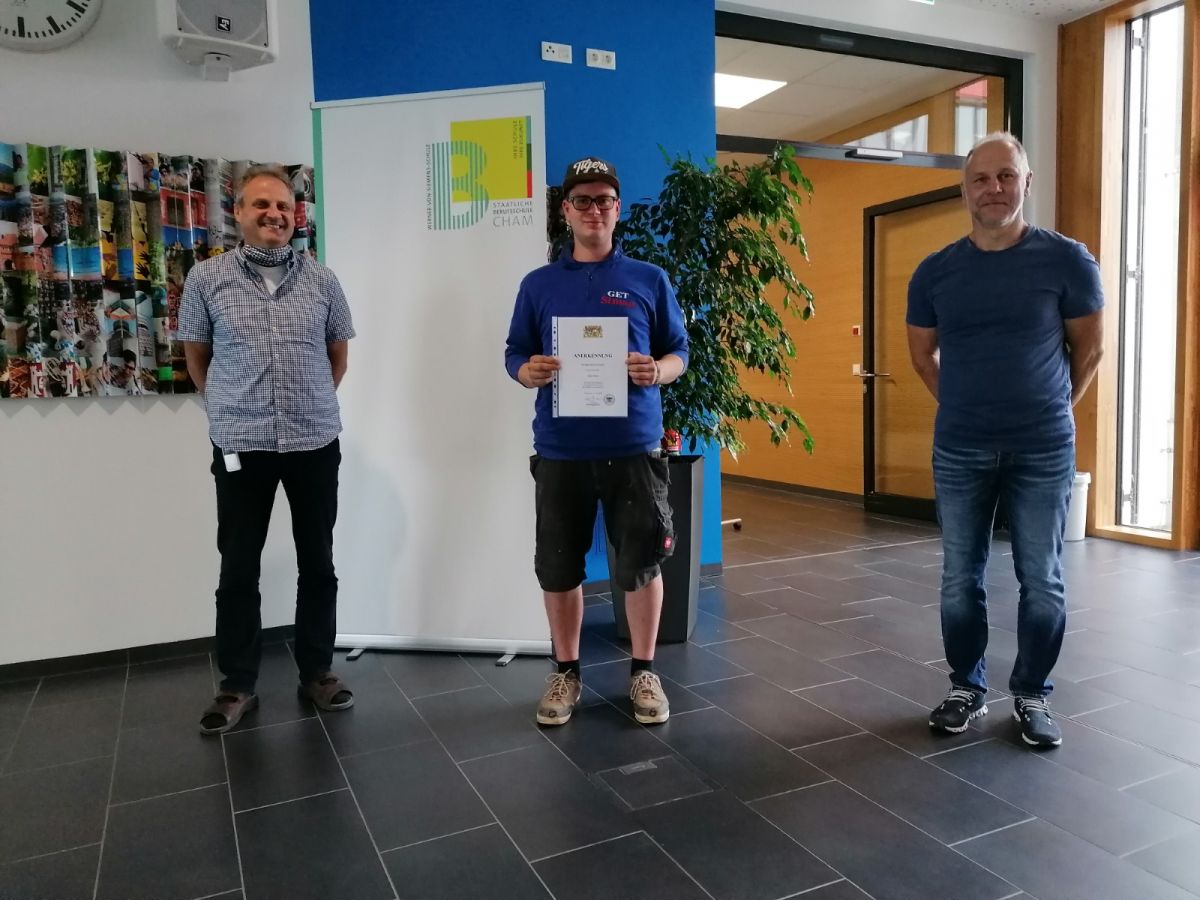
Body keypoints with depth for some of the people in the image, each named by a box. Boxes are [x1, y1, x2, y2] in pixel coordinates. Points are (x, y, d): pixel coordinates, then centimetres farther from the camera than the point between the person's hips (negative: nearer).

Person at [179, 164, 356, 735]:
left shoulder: (322, 280, 4)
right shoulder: (207, 278, -1)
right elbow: (195, 354, 8)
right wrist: (229, 409, 10)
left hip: (316, 442, 2)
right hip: (240, 446, -1)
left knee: (317, 563, 10)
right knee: (238, 569, 7)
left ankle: (316, 672, 26)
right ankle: (237, 686, 22)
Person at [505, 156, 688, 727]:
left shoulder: (649, 280, 6)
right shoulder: (538, 285, 9)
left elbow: (679, 353, 8)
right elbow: (514, 355, 10)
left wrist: (657, 371, -14)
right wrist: (529, 372, -13)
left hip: (633, 447, -1)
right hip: (560, 450, 1)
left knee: (641, 563, 5)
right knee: (558, 566, 8)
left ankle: (643, 672, 23)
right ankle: (566, 672, 26)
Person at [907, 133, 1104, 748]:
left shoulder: (1067, 260, -5)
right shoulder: (935, 272, 1)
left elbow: (1089, 349, 6)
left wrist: (1049, 410, 9)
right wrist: (965, 407, 12)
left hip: (1044, 450, -1)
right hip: (959, 451, 2)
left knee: (1041, 582, 6)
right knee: (960, 579, 9)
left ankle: (1032, 695, 23)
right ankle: (966, 688, 25)